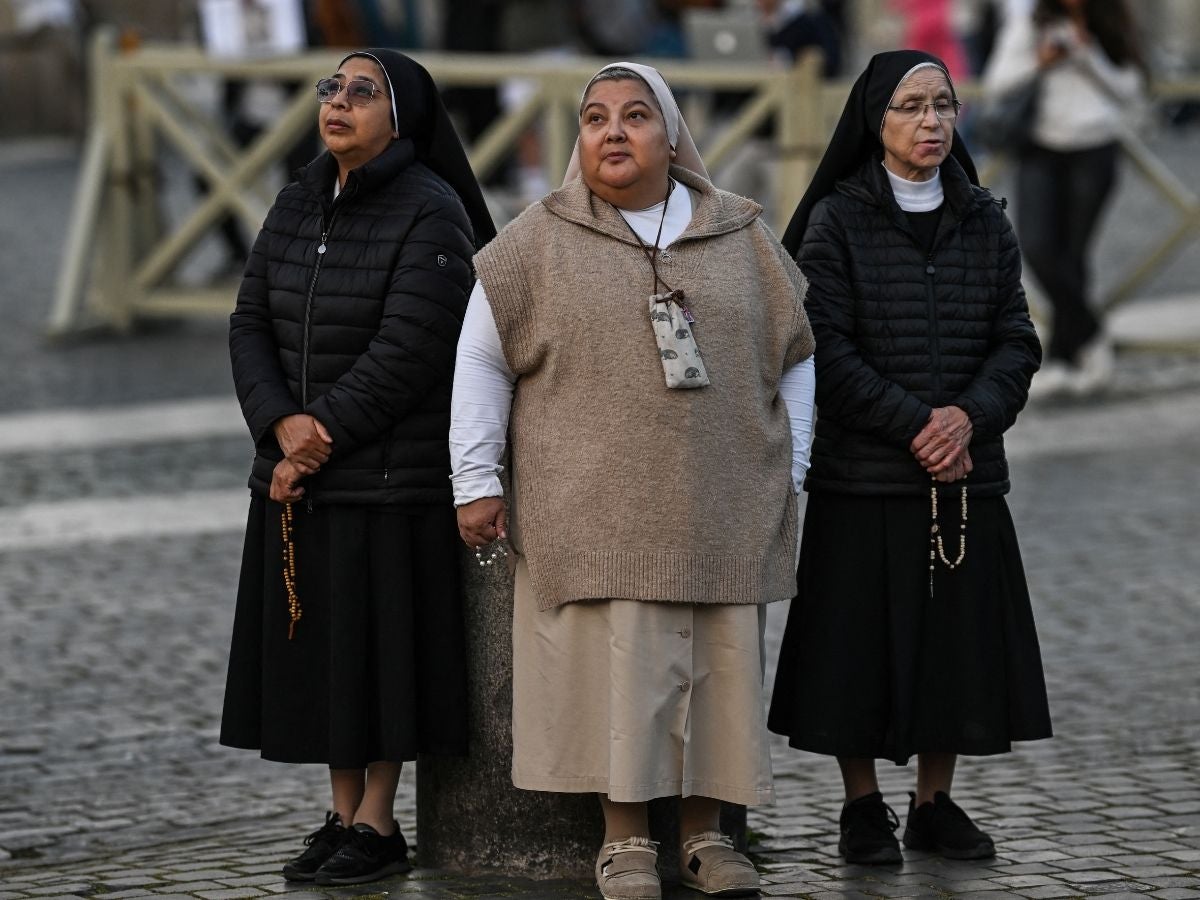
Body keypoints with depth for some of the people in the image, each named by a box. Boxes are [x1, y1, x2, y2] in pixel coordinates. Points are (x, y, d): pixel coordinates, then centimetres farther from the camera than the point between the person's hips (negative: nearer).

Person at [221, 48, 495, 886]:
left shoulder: (431, 214, -10)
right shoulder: (298, 205, 10)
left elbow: (406, 348, -17)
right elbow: (251, 323, 7)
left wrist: (326, 432, -16)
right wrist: (283, 423, -10)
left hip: (392, 473, -6)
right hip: (299, 473, 6)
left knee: (383, 645, -2)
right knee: (320, 646, 9)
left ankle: (378, 823, 7)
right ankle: (344, 815, 18)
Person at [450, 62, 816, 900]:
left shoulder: (741, 236, 9)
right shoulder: (540, 242, 4)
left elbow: (796, 356, 15)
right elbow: (481, 358, 5)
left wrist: (790, 472, 9)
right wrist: (477, 481, -1)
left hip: (721, 513, 2)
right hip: (595, 511, -2)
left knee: (721, 665, 2)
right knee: (619, 666, -6)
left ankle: (706, 828, 13)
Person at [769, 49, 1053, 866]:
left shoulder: (985, 222, 9)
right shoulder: (837, 221, -2)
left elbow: (1017, 340, 5)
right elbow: (829, 348, -9)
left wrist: (970, 415, -13)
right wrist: (914, 426, -15)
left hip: (967, 475, 3)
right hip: (863, 476, -3)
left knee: (957, 639, 5)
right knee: (862, 639, -1)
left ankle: (936, 803, 16)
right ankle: (863, 807, 10)